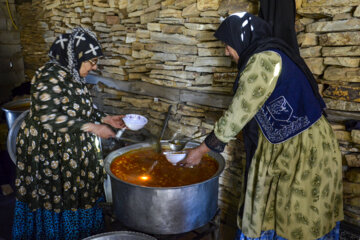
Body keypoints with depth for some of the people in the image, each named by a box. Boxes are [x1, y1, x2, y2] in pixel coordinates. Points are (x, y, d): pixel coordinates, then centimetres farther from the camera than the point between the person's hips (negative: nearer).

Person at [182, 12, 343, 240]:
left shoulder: (263, 60, -20)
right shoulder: (271, 54, 9)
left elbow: (238, 113, -20)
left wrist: (201, 150, -11)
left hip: (303, 151, -8)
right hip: (287, 147, 9)